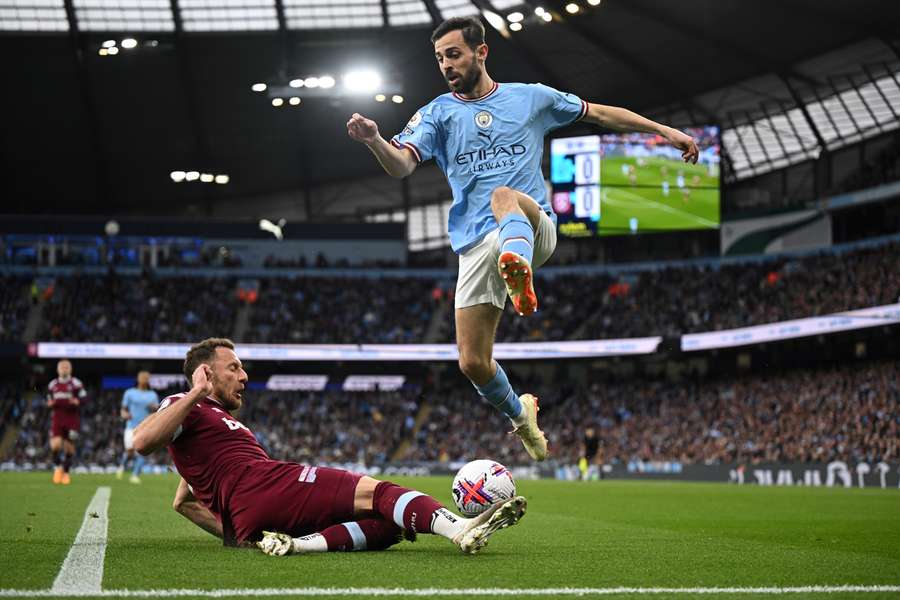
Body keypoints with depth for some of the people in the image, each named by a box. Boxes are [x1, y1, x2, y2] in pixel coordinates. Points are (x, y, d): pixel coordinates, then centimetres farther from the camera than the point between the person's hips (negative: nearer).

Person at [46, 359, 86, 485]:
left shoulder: (75, 383, -3)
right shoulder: (53, 385, 11)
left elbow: (84, 398, -4)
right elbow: (49, 400, 19)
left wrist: (78, 401, -25)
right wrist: (50, 404, -4)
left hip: (72, 419, -2)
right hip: (57, 418, 2)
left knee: (69, 446, 2)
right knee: (55, 444, -15)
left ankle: (66, 472, 19)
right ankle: (57, 466, 11)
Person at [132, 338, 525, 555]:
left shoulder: (220, 420, 40)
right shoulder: (183, 408, 10)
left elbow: (182, 501, 43)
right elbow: (141, 442, -13)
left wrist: (233, 533, 27)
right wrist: (196, 394, -11)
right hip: (257, 488, -9)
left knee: (388, 523, -9)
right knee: (376, 493, -17)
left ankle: (298, 544, -33)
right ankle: (461, 530, -37)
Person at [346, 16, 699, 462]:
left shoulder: (531, 98, 12)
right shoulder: (437, 113, 10)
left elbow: (600, 113, 21)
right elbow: (401, 165, -6)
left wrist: (664, 130, 16)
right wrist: (374, 140, -28)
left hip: (534, 229, -2)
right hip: (477, 247, 2)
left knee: (504, 195, -38)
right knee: (473, 363, -6)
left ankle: (519, 270, -71)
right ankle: (518, 413, 27)